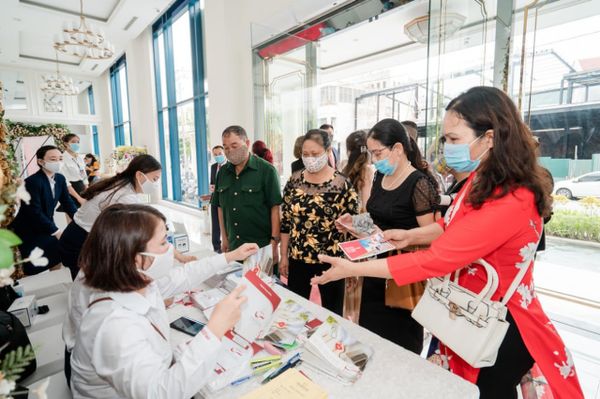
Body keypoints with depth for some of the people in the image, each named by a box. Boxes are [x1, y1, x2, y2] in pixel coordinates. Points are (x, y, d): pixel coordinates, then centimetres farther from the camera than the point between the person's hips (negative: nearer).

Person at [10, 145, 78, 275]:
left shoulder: (60, 178, -1)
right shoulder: (32, 182, -24)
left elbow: (67, 202, 2)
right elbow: (35, 213, -28)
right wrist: (56, 231, -30)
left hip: (46, 227, 7)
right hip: (28, 232, -7)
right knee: (35, 269, -7)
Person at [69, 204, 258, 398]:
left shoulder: (139, 281, -12)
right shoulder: (115, 326, -35)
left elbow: (183, 276, 4)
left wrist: (231, 256, 9)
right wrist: (217, 328, -40)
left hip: (158, 374, 6)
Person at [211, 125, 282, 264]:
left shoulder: (266, 170, -9)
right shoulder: (223, 172, 8)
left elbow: (275, 208, -12)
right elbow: (221, 207, 13)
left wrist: (274, 242, -15)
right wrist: (224, 238, 11)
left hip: (262, 247, -4)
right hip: (233, 247, 5)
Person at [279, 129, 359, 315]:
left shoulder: (342, 183, -11)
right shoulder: (294, 181, -1)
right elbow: (285, 221, 5)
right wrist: (284, 256, 6)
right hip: (298, 259, 3)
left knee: (332, 312, 15)